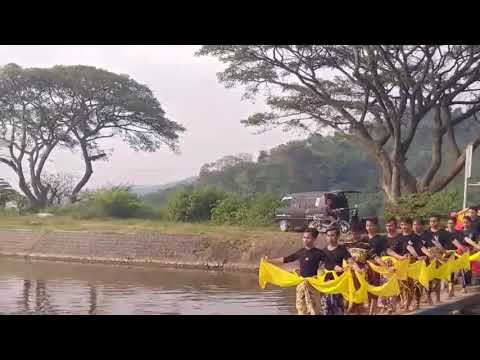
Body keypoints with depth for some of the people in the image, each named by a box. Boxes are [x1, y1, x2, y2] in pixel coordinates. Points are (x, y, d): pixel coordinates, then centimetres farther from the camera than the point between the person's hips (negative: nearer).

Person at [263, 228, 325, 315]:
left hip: (313, 284, -5)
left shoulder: (319, 253, -7)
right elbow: (285, 259, 14)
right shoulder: (300, 252, 7)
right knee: (301, 309, 11)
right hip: (301, 284, 6)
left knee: (314, 309, -6)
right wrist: (269, 260, 15)